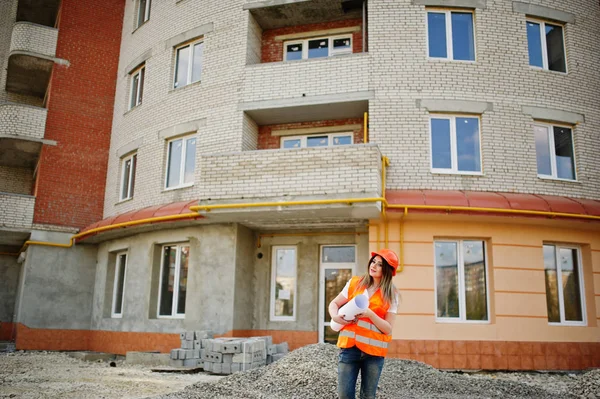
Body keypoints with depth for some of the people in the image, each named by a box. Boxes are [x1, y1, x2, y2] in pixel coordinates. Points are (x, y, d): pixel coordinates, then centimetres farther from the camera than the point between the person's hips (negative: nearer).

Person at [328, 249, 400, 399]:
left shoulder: (391, 295, -1)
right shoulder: (354, 283, 5)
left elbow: (388, 328, -5)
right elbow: (334, 304, 11)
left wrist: (370, 314, -20)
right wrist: (335, 316, -10)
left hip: (374, 350, -1)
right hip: (349, 346, 1)